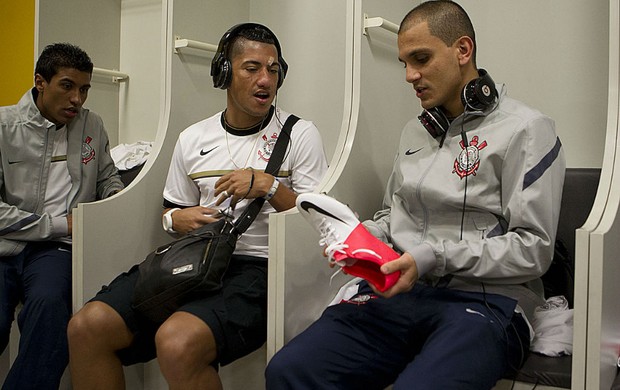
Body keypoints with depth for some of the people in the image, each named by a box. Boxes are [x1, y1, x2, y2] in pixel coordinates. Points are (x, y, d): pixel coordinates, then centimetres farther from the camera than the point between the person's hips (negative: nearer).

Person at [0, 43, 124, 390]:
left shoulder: (92, 126, 14)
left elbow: (108, 178, 28)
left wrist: (118, 199, 3)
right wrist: (60, 223, -8)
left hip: (55, 249, 2)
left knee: (49, 302, -32)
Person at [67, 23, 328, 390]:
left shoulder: (300, 134, 3)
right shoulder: (193, 139, 15)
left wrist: (269, 186, -13)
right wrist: (178, 219, 0)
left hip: (257, 265, -4)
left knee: (177, 342, -32)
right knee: (86, 327, -14)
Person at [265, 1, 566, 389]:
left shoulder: (526, 130, -2)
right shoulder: (415, 131, 21)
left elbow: (532, 250, -7)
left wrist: (432, 258, -15)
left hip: (484, 298, -5)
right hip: (398, 290, 5)